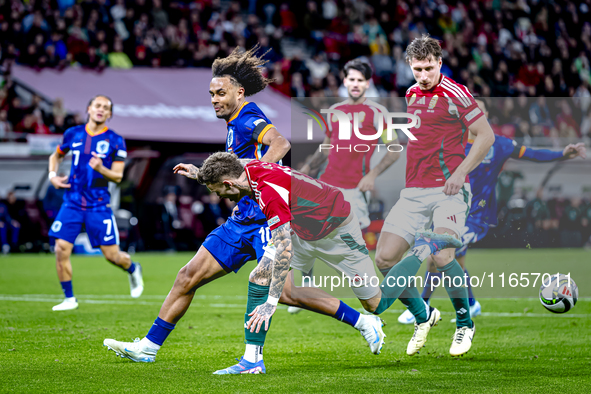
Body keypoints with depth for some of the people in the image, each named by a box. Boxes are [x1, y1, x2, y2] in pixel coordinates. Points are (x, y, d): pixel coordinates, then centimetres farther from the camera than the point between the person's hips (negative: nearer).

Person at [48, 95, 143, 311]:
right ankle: (69, 298, 4)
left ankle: (133, 270, 35)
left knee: (112, 254, -1)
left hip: (99, 205, -2)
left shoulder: (115, 141, -3)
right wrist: (52, 176, 4)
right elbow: (56, 156, 23)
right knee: (61, 249, -10)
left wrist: (101, 169, -27)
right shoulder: (73, 134, 6)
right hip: (72, 202, 2)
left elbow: (118, 176, -7)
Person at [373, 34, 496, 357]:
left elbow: (486, 135, -4)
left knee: (441, 257, -24)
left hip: (448, 190, -6)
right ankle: (422, 318, 16)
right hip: (413, 193, 6)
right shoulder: (409, 95, 14)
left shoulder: (455, 94, -5)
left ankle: (465, 322, 0)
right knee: (385, 258, -6)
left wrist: (460, 172, -13)